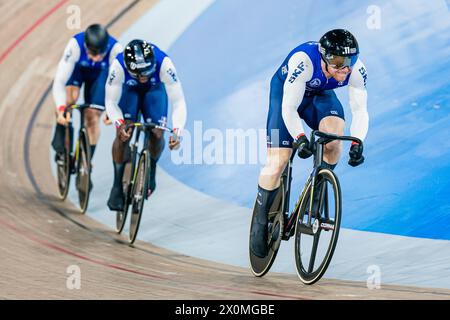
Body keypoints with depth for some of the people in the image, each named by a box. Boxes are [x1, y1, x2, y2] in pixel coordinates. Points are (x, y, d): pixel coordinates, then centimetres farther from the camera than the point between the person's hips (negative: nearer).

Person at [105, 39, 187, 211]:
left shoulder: (164, 63, -41)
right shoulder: (118, 66, -39)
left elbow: (178, 102, -36)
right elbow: (111, 102, -28)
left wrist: (177, 132, -48)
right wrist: (119, 124, -46)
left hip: (155, 88, 0)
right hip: (129, 88, 0)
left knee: (157, 134, -16)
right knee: (123, 133, -19)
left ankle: (151, 172, 15)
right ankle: (117, 186, -6)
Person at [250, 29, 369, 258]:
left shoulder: (356, 69, -29)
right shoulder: (304, 61, -40)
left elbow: (360, 110, -27)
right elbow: (289, 108, -36)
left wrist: (357, 144, -43)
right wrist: (300, 138, -51)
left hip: (320, 95, 3)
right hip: (286, 93, -3)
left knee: (334, 134, -30)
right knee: (277, 162, -13)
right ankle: (260, 222, 6)